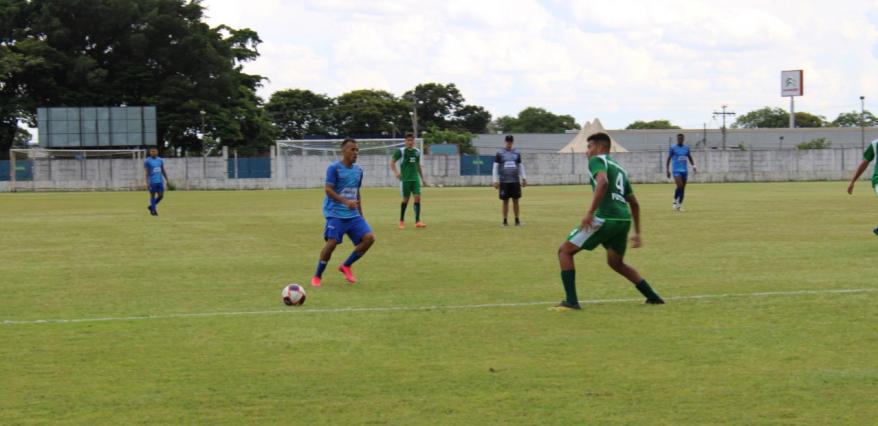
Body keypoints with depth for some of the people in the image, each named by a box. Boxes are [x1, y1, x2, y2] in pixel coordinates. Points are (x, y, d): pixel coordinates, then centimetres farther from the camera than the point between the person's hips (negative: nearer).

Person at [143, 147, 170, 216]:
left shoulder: (160, 160, 10)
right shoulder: (147, 161, -4)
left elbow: (163, 171, 16)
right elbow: (146, 172, -8)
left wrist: (167, 180, 11)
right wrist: (147, 182, -14)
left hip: (160, 181, 5)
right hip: (152, 182, -5)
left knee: (161, 196, 3)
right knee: (153, 195, 0)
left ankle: (151, 207, 22)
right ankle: (153, 210, 9)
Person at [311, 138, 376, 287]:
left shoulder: (358, 170, 13)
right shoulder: (334, 168, -7)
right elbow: (328, 190, -13)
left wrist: (360, 214, 21)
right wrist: (346, 201, -25)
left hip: (353, 214, 6)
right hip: (335, 213, -6)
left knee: (369, 238, -10)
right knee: (332, 242, -18)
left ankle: (346, 266, 9)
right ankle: (317, 276, 0)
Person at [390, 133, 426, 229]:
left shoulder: (417, 151, 11)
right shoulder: (401, 151, -4)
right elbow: (392, 163, -3)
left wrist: (422, 178, 21)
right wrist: (396, 172, -20)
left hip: (415, 178, 4)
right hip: (405, 179, -4)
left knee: (417, 197, -8)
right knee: (406, 199, 0)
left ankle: (417, 221, -9)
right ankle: (401, 221, 16)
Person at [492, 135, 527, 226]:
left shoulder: (517, 153, 10)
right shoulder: (500, 153, 2)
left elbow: (521, 166, 16)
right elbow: (495, 167, 2)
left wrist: (524, 178, 10)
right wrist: (495, 181, -4)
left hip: (515, 181, 2)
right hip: (504, 181, -2)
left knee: (515, 201, 2)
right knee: (505, 201, 1)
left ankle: (517, 220, 9)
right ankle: (505, 220, 7)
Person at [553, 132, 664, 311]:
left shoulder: (597, 160, 3)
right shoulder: (619, 169, 28)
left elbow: (603, 182, -19)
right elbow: (634, 204, 30)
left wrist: (590, 212, -23)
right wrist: (637, 233, 34)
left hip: (605, 217, -8)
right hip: (624, 218, 8)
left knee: (565, 251, 2)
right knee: (616, 262, 29)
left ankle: (571, 301, -8)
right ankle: (653, 297, 25)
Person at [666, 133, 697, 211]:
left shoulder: (686, 148, 9)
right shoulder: (673, 148, -2)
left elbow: (690, 158, 20)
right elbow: (668, 160, 1)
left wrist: (693, 166, 5)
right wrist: (668, 170, -6)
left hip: (685, 170, 4)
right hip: (676, 170, -4)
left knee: (683, 188, 2)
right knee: (679, 186, -21)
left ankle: (680, 205, 11)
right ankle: (675, 201, 0)